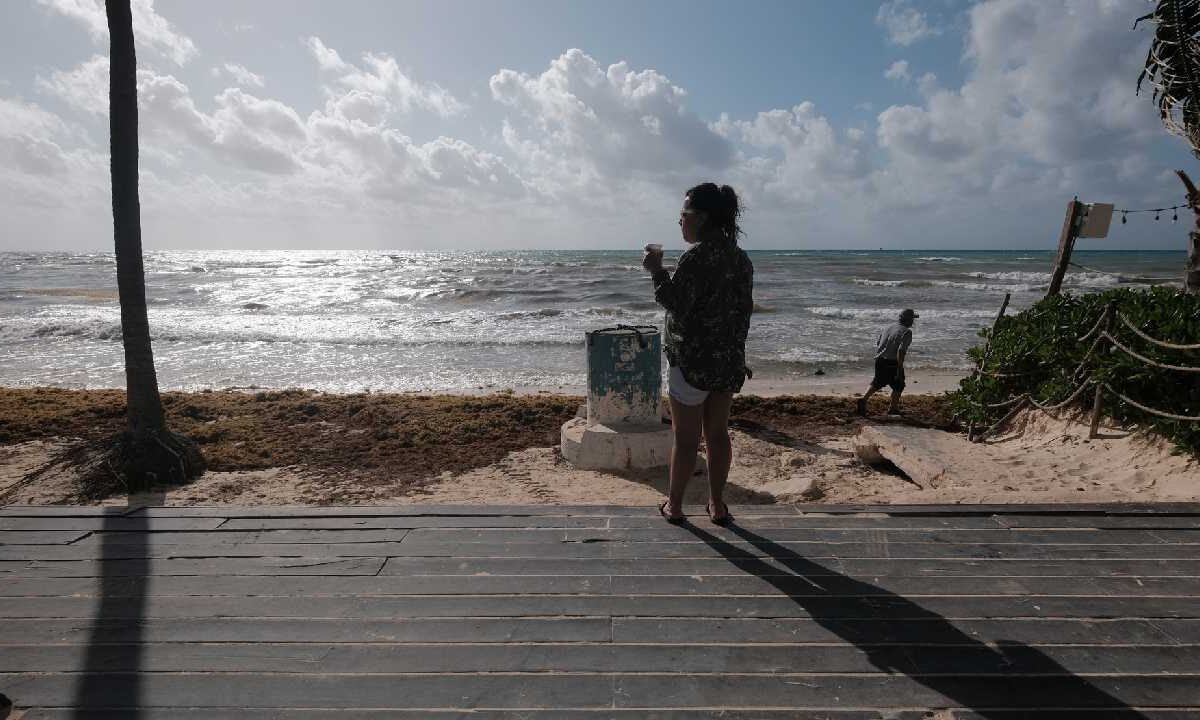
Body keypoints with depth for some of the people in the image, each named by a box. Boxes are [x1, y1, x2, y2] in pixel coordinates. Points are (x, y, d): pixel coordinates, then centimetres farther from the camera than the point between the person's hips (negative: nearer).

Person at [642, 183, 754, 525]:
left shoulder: (696, 256, -17)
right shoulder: (741, 258, 8)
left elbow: (677, 305, -19)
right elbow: (744, 311, 13)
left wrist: (656, 270, -12)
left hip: (693, 360, -7)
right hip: (729, 361, 7)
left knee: (686, 438, 4)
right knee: (718, 434, 15)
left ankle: (674, 505, 19)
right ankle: (717, 505, 23)